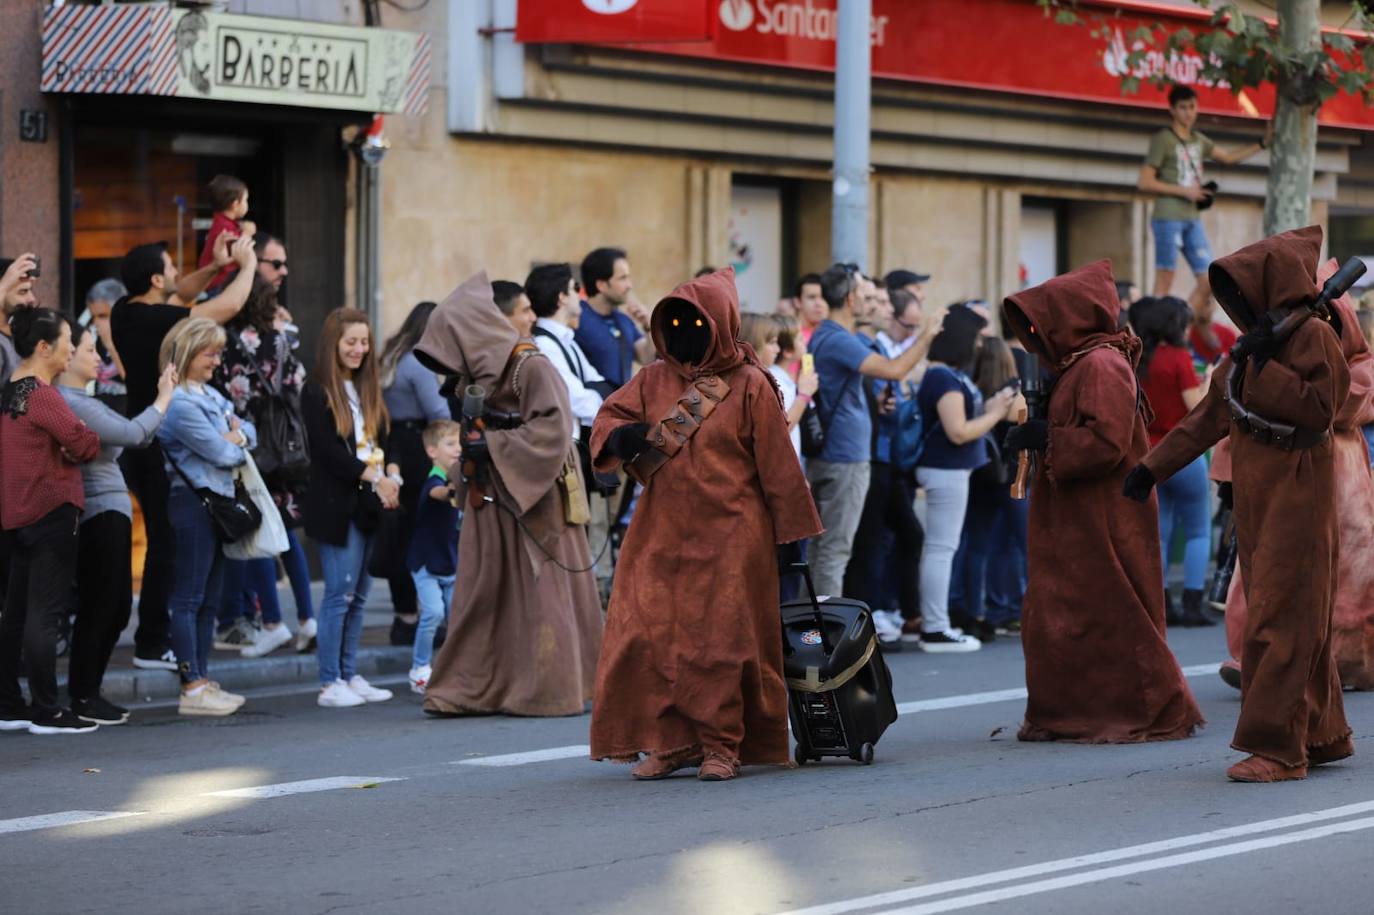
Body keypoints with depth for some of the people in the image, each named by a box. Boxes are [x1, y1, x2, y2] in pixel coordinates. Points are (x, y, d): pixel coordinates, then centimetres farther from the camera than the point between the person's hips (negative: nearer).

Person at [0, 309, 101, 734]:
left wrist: (62, 447, 0)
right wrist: (84, 432, 1)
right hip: (52, 510, -9)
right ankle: (46, 712, -5)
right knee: (45, 613, -6)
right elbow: (85, 445, -20)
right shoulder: (42, 395, -16)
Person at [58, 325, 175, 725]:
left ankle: (89, 692, 20)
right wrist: (164, 399, -6)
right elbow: (133, 433, -19)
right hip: (98, 515, -10)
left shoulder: (87, 401, 16)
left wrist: (164, 396, 9)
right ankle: (81, 698, 4)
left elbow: (141, 437, 17)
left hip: (111, 514, 10)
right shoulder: (68, 403, -16)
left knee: (117, 608, 13)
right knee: (97, 609, -3)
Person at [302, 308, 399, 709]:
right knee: (340, 594, -7)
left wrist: (392, 475, -7)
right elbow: (329, 451, -13)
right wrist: (375, 478, -16)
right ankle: (330, 684, -4)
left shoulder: (368, 389, 15)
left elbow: (384, 439, 13)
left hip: (369, 504, 7)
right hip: (336, 504, -7)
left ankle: (350, 676, 15)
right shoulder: (317, 392, -6)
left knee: (359, 594, 9)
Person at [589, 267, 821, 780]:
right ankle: (669, 742, 8)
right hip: (662, 532, 4)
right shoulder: (655, 380, 7)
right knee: (650, 635, -1)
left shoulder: (749, 386, -4)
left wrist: (794, 529, -1)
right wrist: (625, 436, -11)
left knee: (721, 639, -1)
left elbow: (777, 463, -2)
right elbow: (610, 417, 13)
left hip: (730, 535, -4)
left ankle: (721, 746, 7)